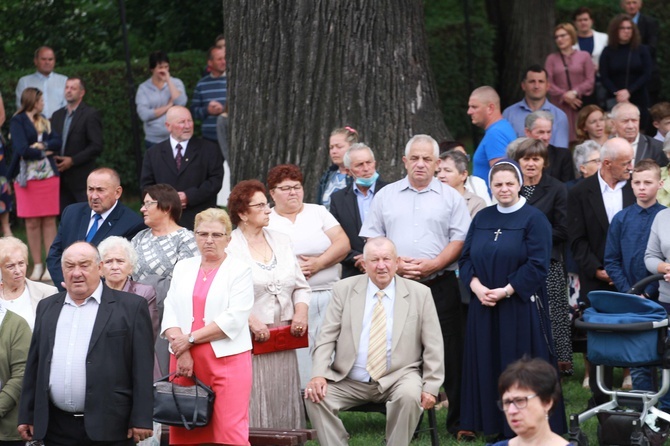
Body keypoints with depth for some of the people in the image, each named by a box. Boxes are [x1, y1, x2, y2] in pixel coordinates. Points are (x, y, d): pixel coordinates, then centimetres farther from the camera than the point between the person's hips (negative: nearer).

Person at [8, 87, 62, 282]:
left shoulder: (44, 121, 17)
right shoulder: (17, 121, -1)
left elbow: (57, 142, 4)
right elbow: (22, 149, -13)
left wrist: (41, 145, -12)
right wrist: (44, 153, -3)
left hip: (49, 176, 4)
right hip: (28, 177, -4)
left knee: (49, 221, 0)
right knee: (32, 223, -1)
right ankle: (37, 266, 5)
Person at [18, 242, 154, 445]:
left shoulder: (131, 307, 0)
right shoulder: (47, 308, 16)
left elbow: (142, 368, -4)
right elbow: (34, 365, 17)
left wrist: (141, 420, -9)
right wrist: (26, 415, 13)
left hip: (108, 428, -4)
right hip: (56, 429, 4)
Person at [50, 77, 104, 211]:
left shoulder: (90, 114, -4)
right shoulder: (57, 115, 17)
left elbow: (96, 147, -11)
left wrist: (73, 161, -16)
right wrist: (53, 159, -1)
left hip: (81, 179, -6)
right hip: (62, 179, 6)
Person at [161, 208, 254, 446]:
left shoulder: (240, 270, 2)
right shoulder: (183, 268, 15)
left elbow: (233, 319, -9)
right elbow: (170, 312, 7)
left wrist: (190, 339, -10)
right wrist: (181, 351, -9)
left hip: (227, 359, -4)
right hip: (186, 362, 4)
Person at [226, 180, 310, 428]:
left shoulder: (281, 241, 14)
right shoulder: (228, 247, -6)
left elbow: (301, 286, 18)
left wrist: (301, 312, 0)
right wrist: (251, 321, -18)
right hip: (249, 341, -6)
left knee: (284, 400, 6)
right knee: (254, 404, -7)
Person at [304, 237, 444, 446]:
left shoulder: (419, 294, 3)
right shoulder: (345, 290, 6)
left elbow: (432, 347, 4)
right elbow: (327, 338, 3)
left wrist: (431, 387, -6)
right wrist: (318, 374, -13)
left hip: (397, 379, -1)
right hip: (348, 381, 2)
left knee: (410, 395, -33)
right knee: (315, 396, -23)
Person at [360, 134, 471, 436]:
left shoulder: (450, 198, 6)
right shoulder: (386, 196, 11)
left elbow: (459, 240, 0)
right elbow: (372, 239, 9)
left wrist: (432, 265, -13)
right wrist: (394, 263, -8)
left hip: (440, 284, -2)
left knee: (450, 354, -2)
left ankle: (458, 422, 3)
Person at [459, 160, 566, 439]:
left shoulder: (534, 219, -6)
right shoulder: (482, 219, 11)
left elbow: (538, 264, -13)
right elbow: (466, 258, 9)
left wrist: (505, 291, -18)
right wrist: (477, 287, -9)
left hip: (521, 306, -5)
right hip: (484, 306, 5)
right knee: (487, 364, 7)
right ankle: (491, 424, 15)